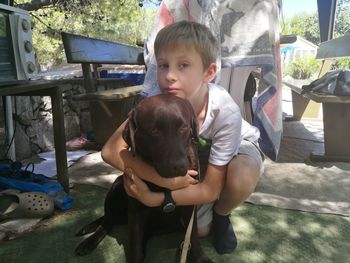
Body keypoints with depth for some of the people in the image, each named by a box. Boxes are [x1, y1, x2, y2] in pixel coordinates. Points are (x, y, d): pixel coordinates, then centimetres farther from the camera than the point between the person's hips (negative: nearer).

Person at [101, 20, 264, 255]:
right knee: (199, 229, -6)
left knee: (241, 179, -36)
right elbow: (111, 151, -32)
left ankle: (221, 215, -2)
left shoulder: (226, 112, -39)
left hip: (237, 147, -1)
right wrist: (164, 179, -40)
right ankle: (207, 210, 28)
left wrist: (153, 198, -37)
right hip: (195, 154, 2)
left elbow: (211, 189, -30)